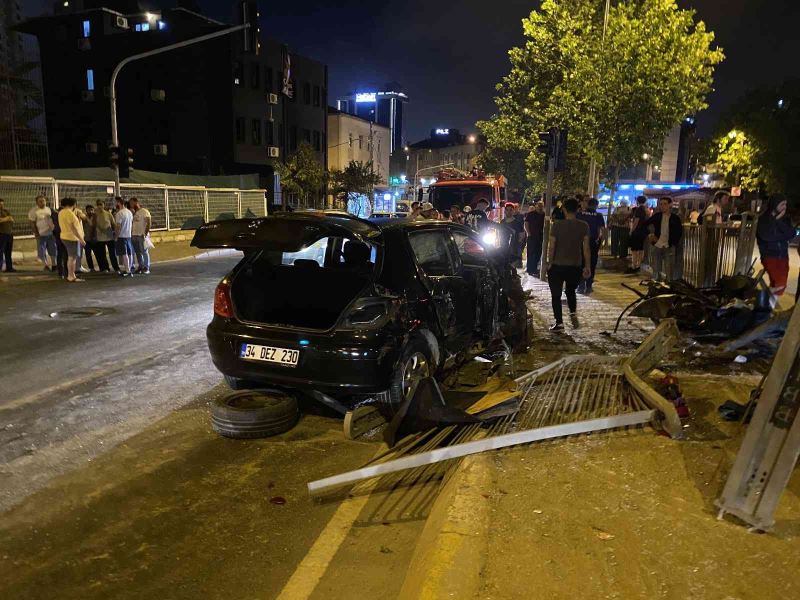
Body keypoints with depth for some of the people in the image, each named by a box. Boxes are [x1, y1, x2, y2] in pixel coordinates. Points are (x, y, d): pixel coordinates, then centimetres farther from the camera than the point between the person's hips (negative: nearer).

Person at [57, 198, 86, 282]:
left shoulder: (61, 212, 12)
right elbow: (73, 228, -21)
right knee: (73, 257, -6)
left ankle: (70, 275, 24)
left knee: (71, 257, 18)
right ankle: (71, 277, -4)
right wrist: (81, 239, -20)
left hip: (65, 237, 10)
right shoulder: (69, 213, -18)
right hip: (72, 238, -10)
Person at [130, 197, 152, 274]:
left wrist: (146, 233, -17)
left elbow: (149, 223, -11)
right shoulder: (133, 212, 14)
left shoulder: (144, 211, -6)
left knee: (144, 252, -3)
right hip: (134, 235, 7)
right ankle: (140, 267, 15)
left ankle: (146, 268, 0)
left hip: (142, 235, -6)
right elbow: (131, 223, 19)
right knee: (138, 253, 9)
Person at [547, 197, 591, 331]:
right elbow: (586, 248, -3)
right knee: (571, 291, 26)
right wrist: (587, 266, 5)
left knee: (556, 295, 9)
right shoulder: (583, 226, -3)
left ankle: (559, 323, 6)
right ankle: (573, 313, 8)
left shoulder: (557, 225, -9)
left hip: (557, 266, -3)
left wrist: (549, 263, 2)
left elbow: (551, 247, -9)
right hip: (575, 266, 3)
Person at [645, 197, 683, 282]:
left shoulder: (675, 218, -2)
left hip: (669, 247, -2)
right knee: (656, 270, 8)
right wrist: (649, 235, 1)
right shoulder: (657, 216, 4)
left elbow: (679, 233, 2)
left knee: (669, 270, 1)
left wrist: (674, 244, -6)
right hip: (657, 246, 2)